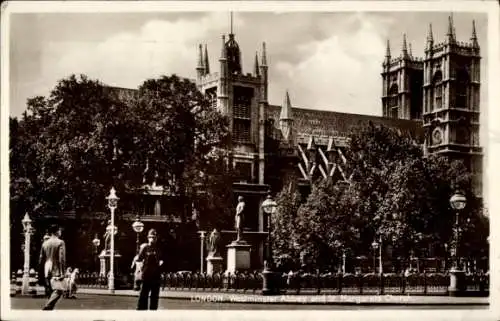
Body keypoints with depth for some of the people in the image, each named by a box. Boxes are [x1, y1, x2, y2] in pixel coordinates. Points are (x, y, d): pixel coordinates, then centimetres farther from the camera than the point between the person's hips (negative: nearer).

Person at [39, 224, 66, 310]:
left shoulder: (45, 243, 13)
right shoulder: (60, 242, -6)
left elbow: (41, 260, 15)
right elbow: (62, 259, -13)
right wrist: (62, 273, -12)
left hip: (47, 271, 7)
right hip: (56, 271, -7)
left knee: (52, 291, 17)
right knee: (58, 290, -14)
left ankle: (49, 309, 15)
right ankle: (47, 308, -29)